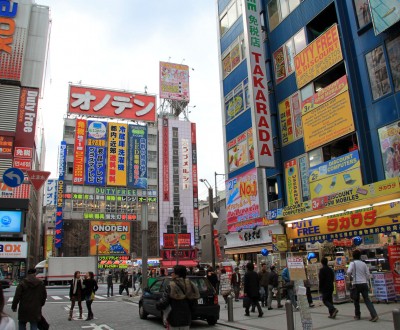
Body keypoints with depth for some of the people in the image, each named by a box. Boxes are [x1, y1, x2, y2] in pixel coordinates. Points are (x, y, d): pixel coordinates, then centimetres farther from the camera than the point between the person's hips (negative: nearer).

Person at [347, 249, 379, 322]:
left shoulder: (352, 263, -4)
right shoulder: (364, 264, 9)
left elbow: (348, 272, -18)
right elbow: (368, 275, 9)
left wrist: (351, 274, 4)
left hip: (356, 284, -3)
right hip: (364, 283, 3)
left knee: (356, 300, 10)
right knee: (367, 300, 1)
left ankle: (357, 315, 18)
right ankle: (374, 315, -12)